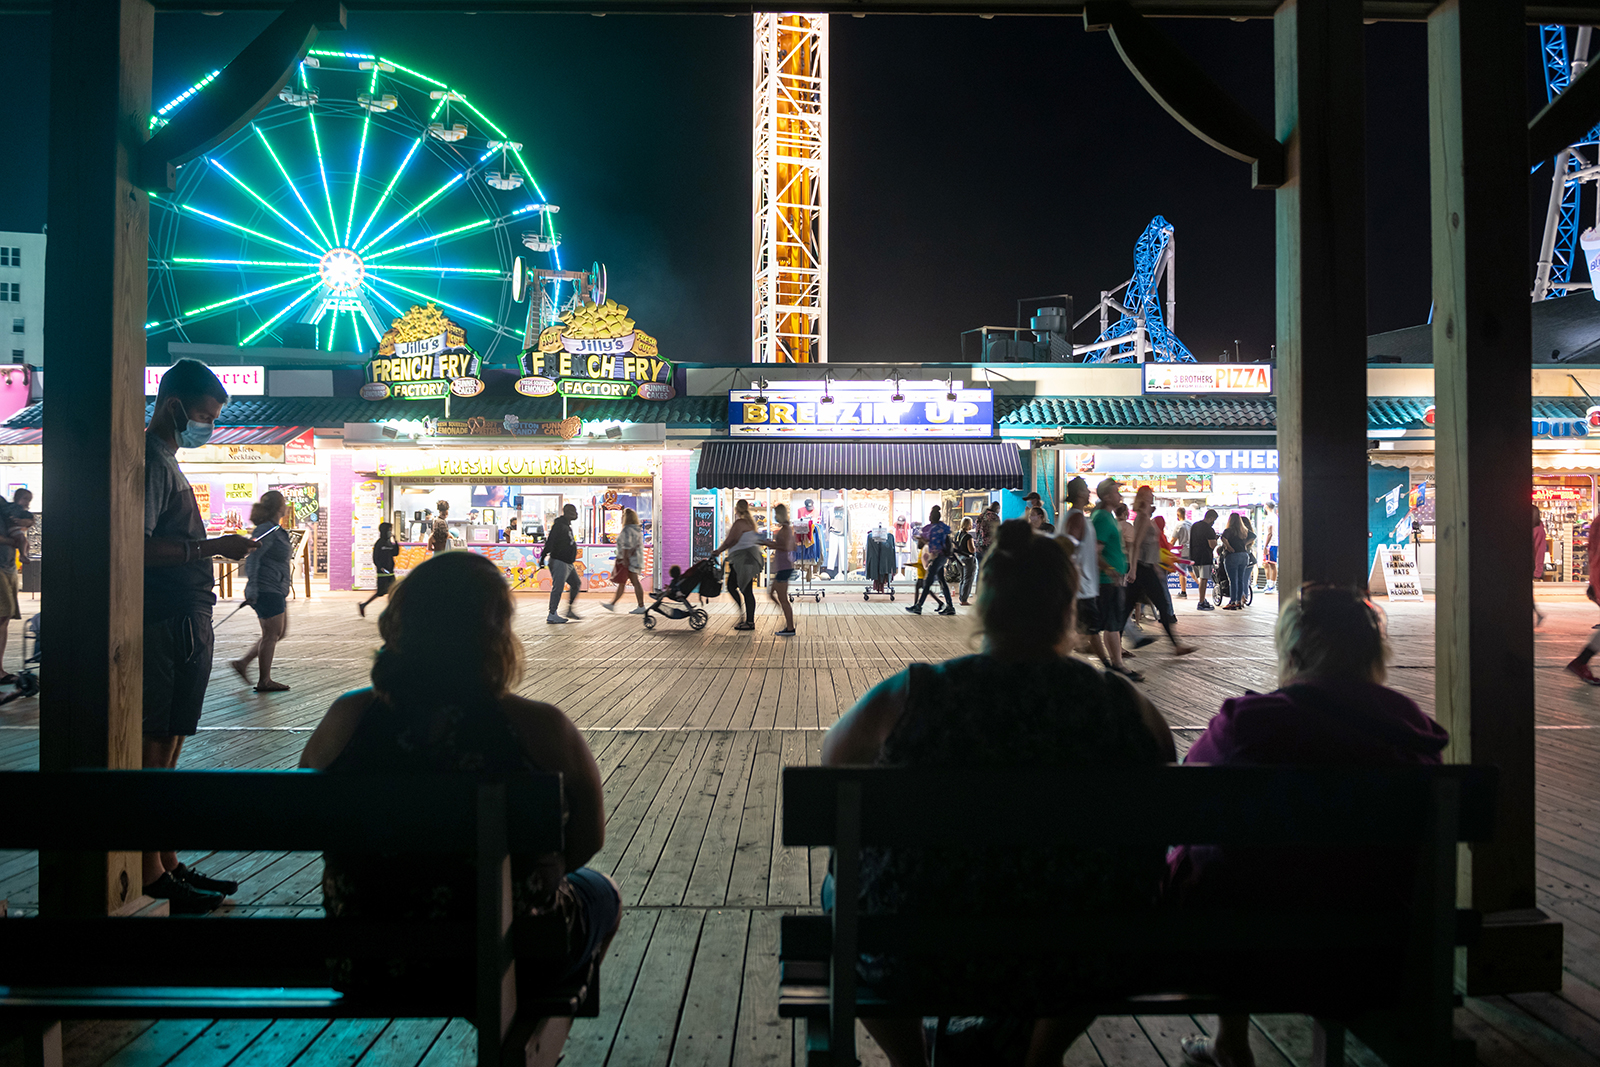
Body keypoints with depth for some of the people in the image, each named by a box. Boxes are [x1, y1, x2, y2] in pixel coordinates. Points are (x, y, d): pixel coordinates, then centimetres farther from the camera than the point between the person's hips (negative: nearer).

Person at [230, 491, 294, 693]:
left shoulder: (277, 530, 15)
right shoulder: (266, 531, -16)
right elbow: (252, 558, -23)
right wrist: (252, 589, -29)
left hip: (277, 590, 10)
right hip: (267, 591, -10)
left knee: (280, 633, 15)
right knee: (271, 634, -3)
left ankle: (242, 662, 19)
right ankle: (264, 681, 6)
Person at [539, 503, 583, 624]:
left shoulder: (567, 526, 16)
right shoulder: (559, 525, -14)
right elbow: (550, 541, -20)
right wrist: (543, 556, -25)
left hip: (569, 563, 10)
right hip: (559, 562, -10)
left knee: (576, 585, 15)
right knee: (557, 588, -8)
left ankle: (570, 610, 23)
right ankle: (552, 615, -3)